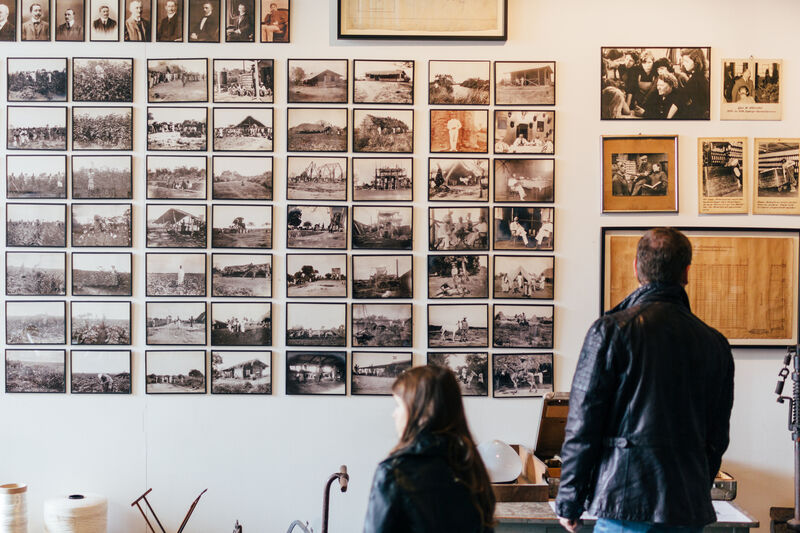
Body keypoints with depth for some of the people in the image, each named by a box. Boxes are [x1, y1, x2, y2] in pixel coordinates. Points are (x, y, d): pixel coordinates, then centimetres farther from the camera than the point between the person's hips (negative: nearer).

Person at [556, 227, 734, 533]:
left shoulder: (611, 330, -8)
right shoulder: (715, 343, 5)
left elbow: (583, 424, -9)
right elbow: (718, 436, 11)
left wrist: (569, 503, 0)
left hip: (625, 503, -4)